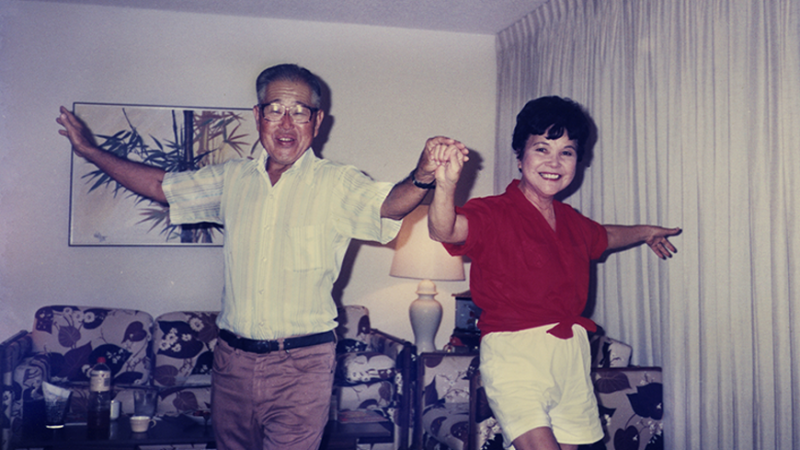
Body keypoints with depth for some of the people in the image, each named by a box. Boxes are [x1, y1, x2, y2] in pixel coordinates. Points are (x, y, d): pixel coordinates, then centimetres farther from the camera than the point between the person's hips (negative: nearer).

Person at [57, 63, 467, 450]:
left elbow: (386, 205, -23)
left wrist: (421, 178, -44)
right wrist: (91, 151, 22)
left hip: (300, 366, -4)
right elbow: (160, 185, 19)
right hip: (232, 358, 5)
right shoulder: (232, 178, 7)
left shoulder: (337, 183, -5)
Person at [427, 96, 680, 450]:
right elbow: (444, 230, -31)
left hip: (572, 353, 7)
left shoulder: (570, 221, 13)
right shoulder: (494, 214, -10)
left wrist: (644, 232, 50)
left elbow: (602, 237, 37)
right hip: (515, 353, -7)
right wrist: (446, 185, -51)